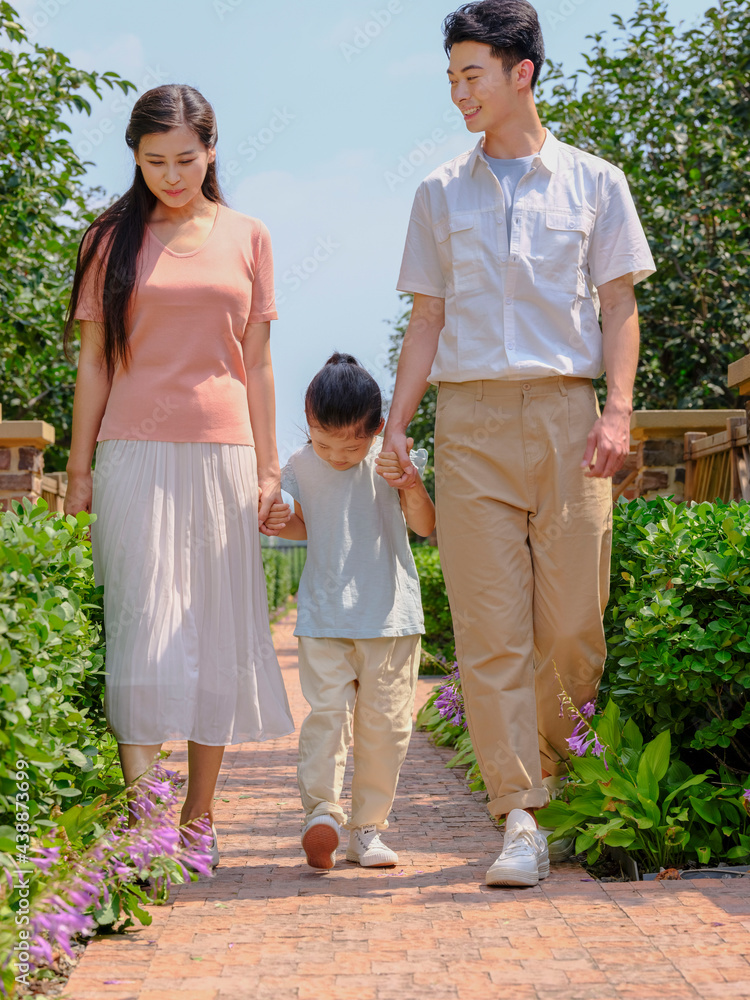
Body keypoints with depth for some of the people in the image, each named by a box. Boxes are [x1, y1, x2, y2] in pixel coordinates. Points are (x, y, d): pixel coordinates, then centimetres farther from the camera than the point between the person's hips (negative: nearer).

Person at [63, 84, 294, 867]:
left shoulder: (246, 238, 11)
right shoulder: (114, 239, 7)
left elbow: (256, 361, 12)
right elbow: (93, 362, 7)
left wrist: (268, 468, 8)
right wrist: (79, 470, 3)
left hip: (224, 452, 2)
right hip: (137, 453, -2)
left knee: (218, 630, 3)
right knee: (144, 625, -9)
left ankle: (199, 816, 14)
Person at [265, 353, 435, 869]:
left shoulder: (389, 462, -5)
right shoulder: (302, 466, 1)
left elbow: (426, 526, -10)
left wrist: (411, 484, -28)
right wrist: (279, 523, -4)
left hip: (390, 616, 0)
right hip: (324, 617, 1)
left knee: (385, 722, 3)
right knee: (328, 710, -15)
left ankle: (367, 827, 12)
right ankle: (322, 811, -18)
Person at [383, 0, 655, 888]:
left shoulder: (592, 182, 11)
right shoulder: (441, 194, 15)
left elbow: (618, 306, 9)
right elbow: (428, 319, 15)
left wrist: (618, 410, -5)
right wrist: (394, 429, 6)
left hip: (566, 412, -1)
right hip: (471, 420, 1)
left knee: (573, 623, -4)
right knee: (490, 630, -6)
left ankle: (563, 788, 17)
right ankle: (520, 822, -5)